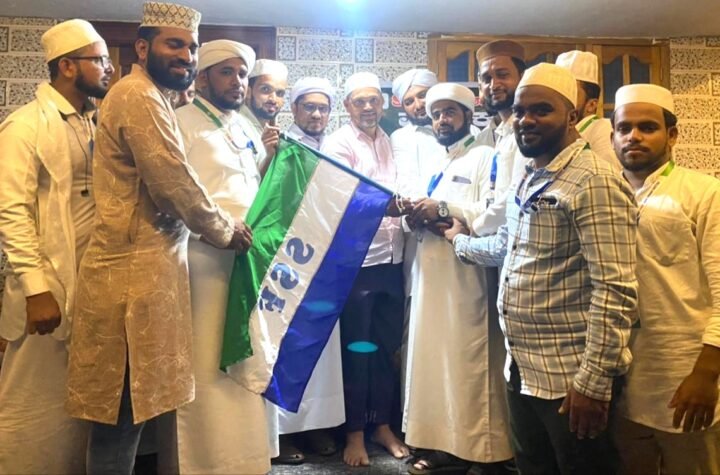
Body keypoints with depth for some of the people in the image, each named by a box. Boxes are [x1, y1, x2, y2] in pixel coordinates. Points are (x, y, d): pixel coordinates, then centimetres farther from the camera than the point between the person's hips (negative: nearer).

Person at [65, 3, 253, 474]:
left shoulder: (151, 97, 20)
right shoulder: (139, 96, -12)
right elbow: (174, 182, -18)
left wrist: (221, 224, 15)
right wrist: (226, 230, -4)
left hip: (144, 264, 10)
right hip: (134, 269, -10)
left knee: (132, 409, 18)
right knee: (122, 413, 1)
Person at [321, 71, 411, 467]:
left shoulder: (389, 141, 14)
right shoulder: (337, 144, -4)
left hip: (392, 257, 5)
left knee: (387, 346, 12)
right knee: (357, 350, 5)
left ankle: (382, 424, 28)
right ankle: (354, 432, 20)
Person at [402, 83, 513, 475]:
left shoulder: (486, 158, -2)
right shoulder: (434, 164, 22)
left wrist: (443, 210, -15)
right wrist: (415, 218, 3)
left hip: (467, 278, -7)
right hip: (431, 276, 8)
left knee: (470, 365, -4)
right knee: (434, 360, 9)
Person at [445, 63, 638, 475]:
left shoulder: (594, 181, -17)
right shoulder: (528, 180, 12)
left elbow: (616, 291, -22)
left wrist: (594, 381, -22)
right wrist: (459, 239, 34)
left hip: (571, 377, -9)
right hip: (522, 369, 9)